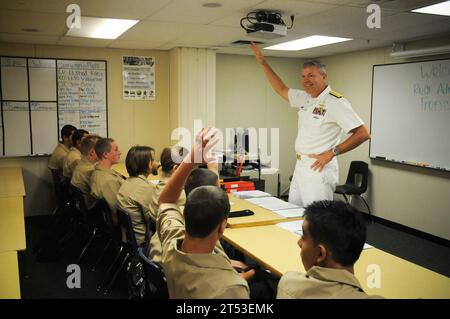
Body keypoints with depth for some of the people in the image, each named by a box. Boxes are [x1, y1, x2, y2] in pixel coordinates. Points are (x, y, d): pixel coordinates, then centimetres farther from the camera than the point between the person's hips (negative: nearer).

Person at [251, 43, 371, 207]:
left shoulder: (336, 102, -13)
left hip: (319, 168, -8)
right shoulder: (305, 98, 12)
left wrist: (331, 153, -18)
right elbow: (282, 89, 27)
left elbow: (363, 133, -16)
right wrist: (263, 63, 24)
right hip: (300, 166, 8)